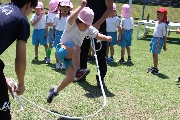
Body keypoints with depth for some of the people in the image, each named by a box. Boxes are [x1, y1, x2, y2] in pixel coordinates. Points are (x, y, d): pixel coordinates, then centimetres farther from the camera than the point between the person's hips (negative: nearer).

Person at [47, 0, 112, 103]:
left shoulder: (89, 29, 2)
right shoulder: (72, 25, -17)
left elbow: (97, 35, 1)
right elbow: (71, 18, -38)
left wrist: (106, 38, -19)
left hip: (72, 56, 7)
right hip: (62, 50, -6)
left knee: (70, 78, -1)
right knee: (76, 48, -39)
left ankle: (55, 90, 24)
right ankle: (77, 71, -41)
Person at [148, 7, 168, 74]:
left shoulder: (164, 25, -14)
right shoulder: (157, 23, 10)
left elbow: (164, 36, -13)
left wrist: (164, 45, -11)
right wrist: (152, 40, 22)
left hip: (159, 39, -8)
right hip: (154, 38, 8)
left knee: (155, 54, -7)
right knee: (154, 54, 14)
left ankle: (155, 69, 1)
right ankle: (154, 67, 27)